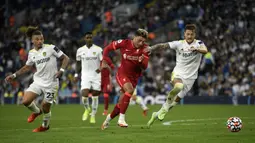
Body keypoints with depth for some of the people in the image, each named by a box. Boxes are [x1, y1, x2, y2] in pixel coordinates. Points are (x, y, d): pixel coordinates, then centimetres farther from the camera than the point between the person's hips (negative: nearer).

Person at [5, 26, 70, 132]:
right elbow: (27, 68, 19)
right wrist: (14, 75, 12)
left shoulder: (51, 48, -10)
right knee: (25, 101, -13)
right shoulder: (31, 53, 4)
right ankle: (36, 112, 22)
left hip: (51, 83, -4)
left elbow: (65, 58, -6)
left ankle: (45, 125, 33)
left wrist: (61, 70, -21)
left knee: (45, 108, 1)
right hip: (38, 82, 4)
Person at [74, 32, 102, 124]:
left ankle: (93, 115, 17)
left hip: (96, 76, -1)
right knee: (84, 95, -15)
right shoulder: (80, 50, 5)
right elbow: (78, 63, 17)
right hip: (85, 76, 1)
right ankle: (87, 109, 15)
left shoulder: (98, 49, -3)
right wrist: (76, 74, 10)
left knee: (95, 96, 3)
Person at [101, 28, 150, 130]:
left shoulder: (144, 49, -7)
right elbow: (107, 48, -1)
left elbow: (144, 67, -12)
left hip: (134, 77, 4)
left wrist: (142, 60, -32)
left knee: (121, 104, 6)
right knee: (129, 90, -33)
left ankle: (109, 118, 35)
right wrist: (104, 61, -7)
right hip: (122, 74, -3)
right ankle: (121, 119, -30)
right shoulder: (124, 43, -12)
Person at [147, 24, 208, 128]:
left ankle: (158, 114, 20)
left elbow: (205, 51, -26)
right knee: (179, 86, -37)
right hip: (178, 73, -2)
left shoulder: (198, 43, -5)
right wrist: (151, 48, -27)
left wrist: (197, 49, -48)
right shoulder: (179, 44, -3)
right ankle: (166, 105, -14)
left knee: (177, 100, 2)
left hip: (190, 77, 2)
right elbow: (163, 45, -9)